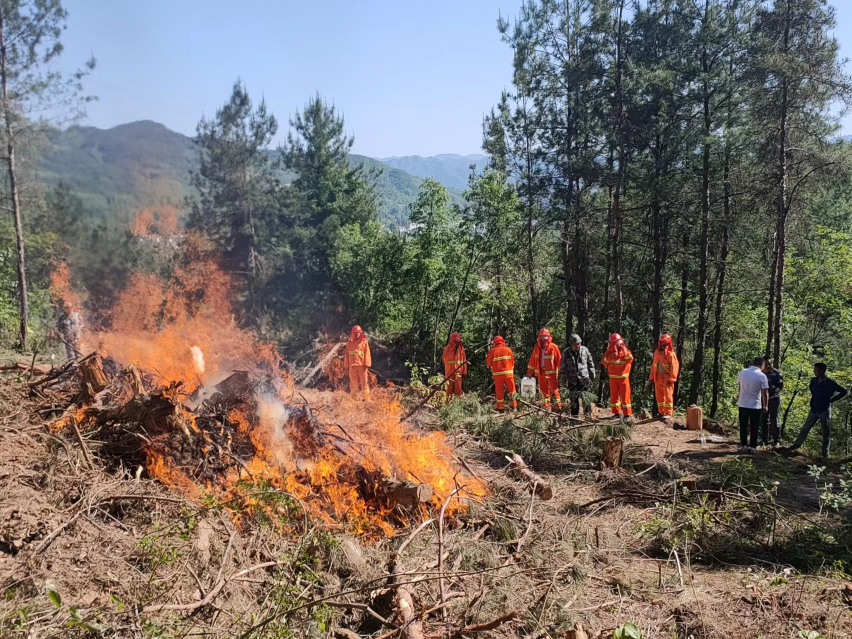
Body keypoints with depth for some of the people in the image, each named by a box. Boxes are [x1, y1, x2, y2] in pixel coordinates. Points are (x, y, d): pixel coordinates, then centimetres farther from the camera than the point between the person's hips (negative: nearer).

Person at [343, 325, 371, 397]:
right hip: (352, 365, 2)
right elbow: (346, 354, 10)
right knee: (354, 381, 7)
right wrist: (346, 365, 7)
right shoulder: (349, 343, 7)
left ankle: (365, 395, 5)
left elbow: (367, 353, -1)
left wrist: (367, 364, -7)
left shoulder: (364, 342, 1)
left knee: (364, 381, 1)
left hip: (362, 365, -2)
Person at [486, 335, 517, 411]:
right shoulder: (508, 349, 3)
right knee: (511, 389, 11)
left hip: (497, 374, 0)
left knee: (499, 390, 6)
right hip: (508, 373, 0)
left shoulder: (492, 351, 0)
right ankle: (514, 405, 13)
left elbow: (489, 364, 4)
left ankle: (500, 407, 7)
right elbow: (512, 362, 5)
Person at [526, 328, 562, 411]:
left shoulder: (553, 347, -5)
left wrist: (559, 372, -8)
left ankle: (558, 407, 3)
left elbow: (559, 360, -5)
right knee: (543, 390, 8)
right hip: (541, 373, 4)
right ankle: (546, 407, 14)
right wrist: (529, 372, 9)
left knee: (554, 390, -3)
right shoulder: (537, 347, 7)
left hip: (551, 373, -4)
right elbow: (532, 360, 10)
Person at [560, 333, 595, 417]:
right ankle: (574, 416, 16)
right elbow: (563, 368, 3)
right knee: (574, 399, 7)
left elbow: (590, 364, 10)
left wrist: (592, 376, 10)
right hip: (572, 381, 0)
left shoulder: (585, 350, -1)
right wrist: (564, 379, 2)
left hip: (584, 379, 0)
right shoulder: (566, 353, -3)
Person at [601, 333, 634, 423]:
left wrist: (625, 351, -31)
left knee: (625, 396, -5)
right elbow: (604, 361, -7)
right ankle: (617, 413, 18)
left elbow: (630, 359, -20)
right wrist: (609, 356, -22)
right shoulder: (609, 352, 4)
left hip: (623, 377, -3)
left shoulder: (625, 350, -2)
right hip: (613, 378, 3)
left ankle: (628, 414, -4)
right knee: (614, 396, 7)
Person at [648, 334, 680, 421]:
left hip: (667, 377, -7)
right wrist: (651, 378, 15)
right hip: (658, 377, 7)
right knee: (659, 396, 10)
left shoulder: (671, 354, -7)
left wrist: (671, 379, -19)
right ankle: (661, 413, 19)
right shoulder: (657, 352, 13)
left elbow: (674, 367, -13)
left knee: (668, 396, -5)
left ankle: (668, 415, -3)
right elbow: (654, 366, 17)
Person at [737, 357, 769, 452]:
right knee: (754, 428, 7)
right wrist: (765, 406, -1)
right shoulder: (762, 376, -13)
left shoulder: (742, 372, 0)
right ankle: (752, 446, 9)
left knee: (743, 426, 11)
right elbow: (765, 393, -12)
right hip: (755, 405, -3)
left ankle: (743, 445, 11)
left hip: (743, 404, 3)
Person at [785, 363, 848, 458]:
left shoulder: (830, 383, -14)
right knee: (805, 428, 9)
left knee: (826, 432, 4)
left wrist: (831, 400, -10)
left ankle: (825, 452, 14)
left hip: (824, 410, -5)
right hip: (814, 409, 5)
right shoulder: (813, 380, 3)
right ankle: (796, 445, 16)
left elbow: (844, 391, -11)